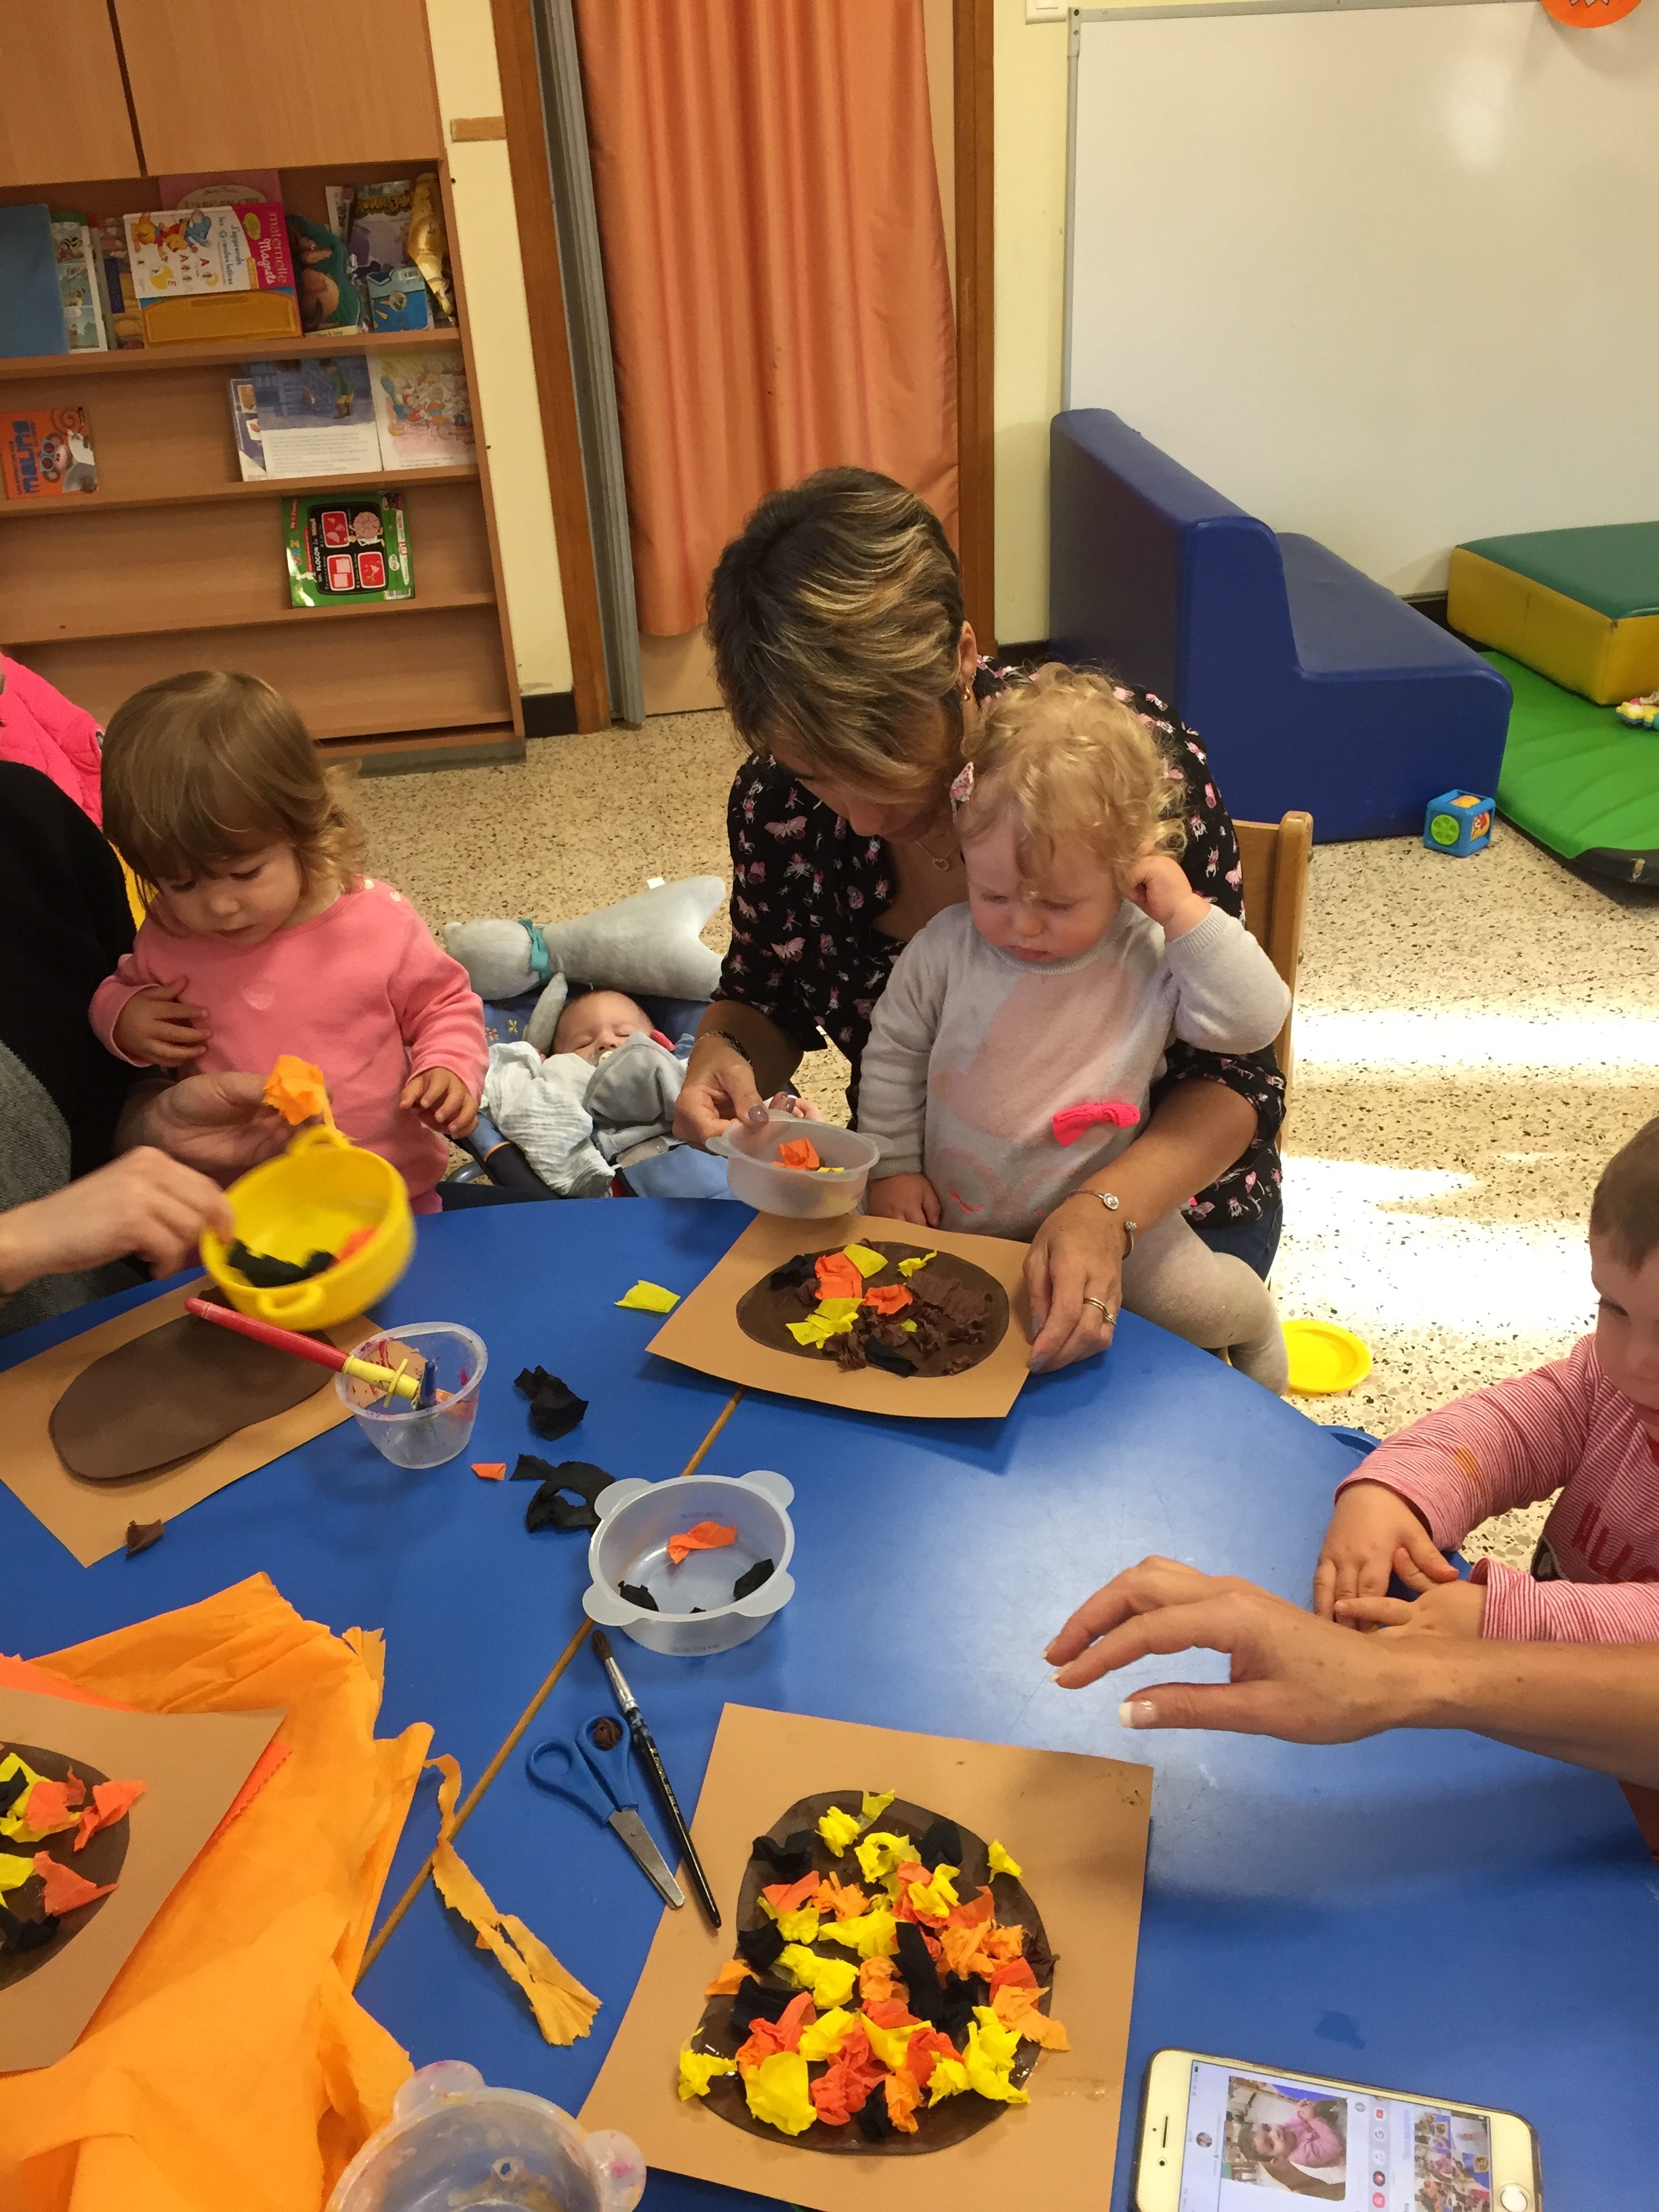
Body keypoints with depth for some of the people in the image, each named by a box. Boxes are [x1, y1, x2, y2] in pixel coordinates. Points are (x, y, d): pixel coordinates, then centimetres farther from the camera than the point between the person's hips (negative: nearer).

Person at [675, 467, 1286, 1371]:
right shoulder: (781, 800, -16)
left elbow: (1231, 1078, -20)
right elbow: (763, 998, 4)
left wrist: (1108, 1212, -40)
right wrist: (721, 1058, -20)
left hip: (1152, 1204, -3)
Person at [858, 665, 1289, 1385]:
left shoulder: (1151, 961, -14)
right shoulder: (946, 947, -12)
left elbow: (1252, 1020, -21)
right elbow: (893, 1051, 1)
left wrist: (1187, 914, -26)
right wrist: (893, 1165, -1)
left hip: (1102, 1213, -2)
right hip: (953, 1212, 2)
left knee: (1201, 1302, -14)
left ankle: (1257, 1324, 25)